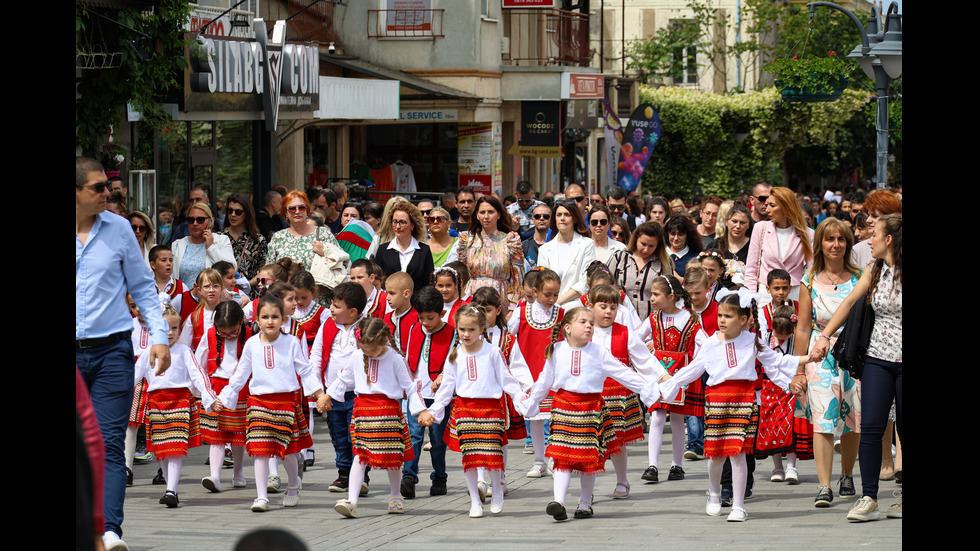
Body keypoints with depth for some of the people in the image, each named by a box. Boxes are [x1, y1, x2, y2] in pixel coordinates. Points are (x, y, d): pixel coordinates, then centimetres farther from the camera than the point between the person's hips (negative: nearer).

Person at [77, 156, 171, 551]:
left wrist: (159, 336, 3)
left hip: (112, 351, 0)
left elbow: (143, 287, 12)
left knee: (109, 443, -9)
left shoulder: (118, 229, 4)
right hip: (72, 352, 0)